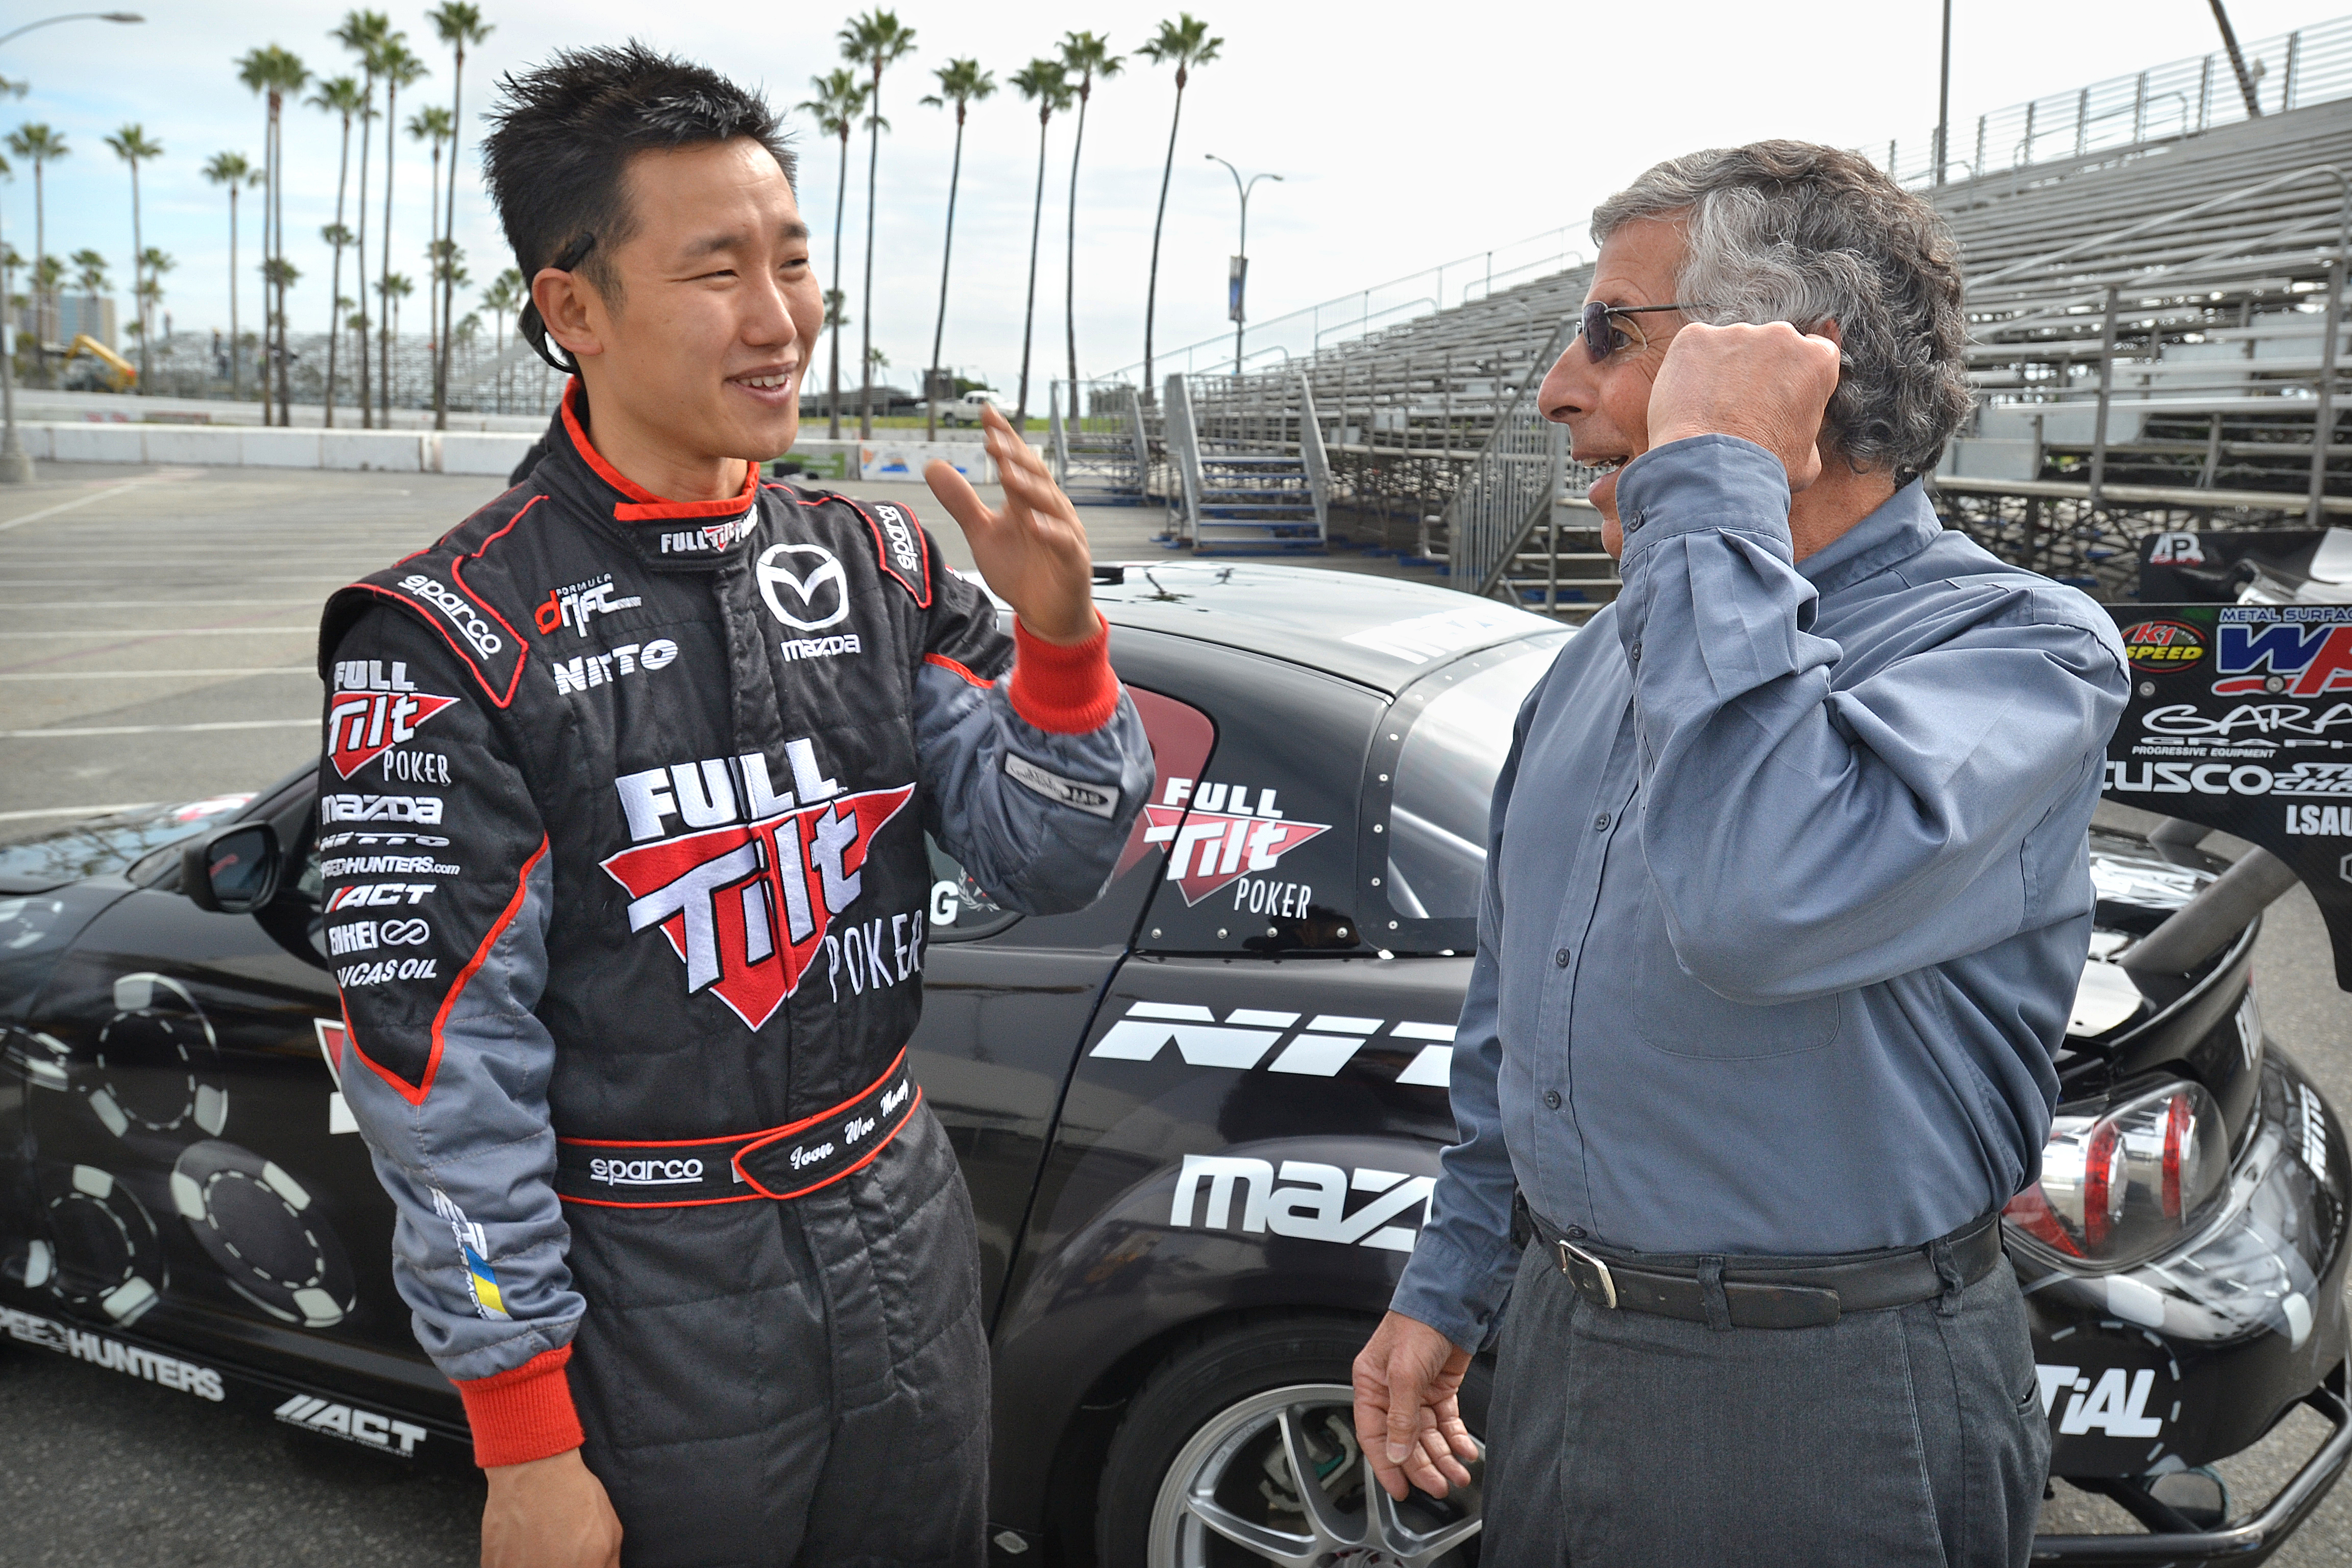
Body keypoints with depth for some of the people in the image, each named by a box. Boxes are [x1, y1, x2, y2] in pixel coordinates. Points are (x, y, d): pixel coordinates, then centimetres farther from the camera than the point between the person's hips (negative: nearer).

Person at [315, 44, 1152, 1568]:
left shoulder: (884, 566, -1)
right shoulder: (457, 641, -15)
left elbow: (1051, 866, -2)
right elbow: (443, 1077, -14)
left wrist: (1060, 639, -20)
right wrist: (525, 1444, -12)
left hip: (905, 1229, 5)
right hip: (652, 1308, -4)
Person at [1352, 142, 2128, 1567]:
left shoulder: (2022, 649, -17)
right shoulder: (1616, 652, 6)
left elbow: (1760, 898, -39)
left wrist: (1713, 487, -30)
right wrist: (1451, 1286, 14)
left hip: (1824, 1411, -6)